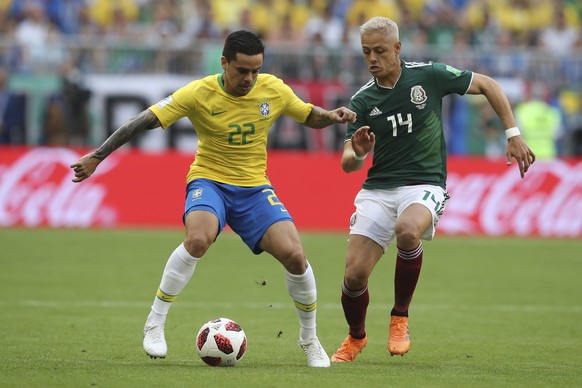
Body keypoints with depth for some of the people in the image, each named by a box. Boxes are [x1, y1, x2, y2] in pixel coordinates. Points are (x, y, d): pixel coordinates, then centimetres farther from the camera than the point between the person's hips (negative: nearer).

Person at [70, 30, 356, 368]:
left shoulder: (273, 89, -5)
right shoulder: (199, 93, -15)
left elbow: (309, 116, 12)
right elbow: (145, 121, -14)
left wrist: (331, 116, -11)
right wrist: (97, 157, -19)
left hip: (255, 187, 3)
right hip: (209, 181, -3)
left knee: (294, 254, -16)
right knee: (198, 238, -35)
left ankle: (310, 339, 10)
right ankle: (155, 325, -18)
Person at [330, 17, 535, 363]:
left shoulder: (428, 76, -4)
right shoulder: (362, 101, 2)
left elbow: (487, 86, 7)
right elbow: (348, 164, 0)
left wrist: (513, 134, 0)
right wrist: (358, 154, -25)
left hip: (424, 185, -3)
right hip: (377, 188, 3)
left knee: (407, 230, -37)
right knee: (355, 274, -11)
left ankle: (400, 317, -13)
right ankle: (356, 337, 23)